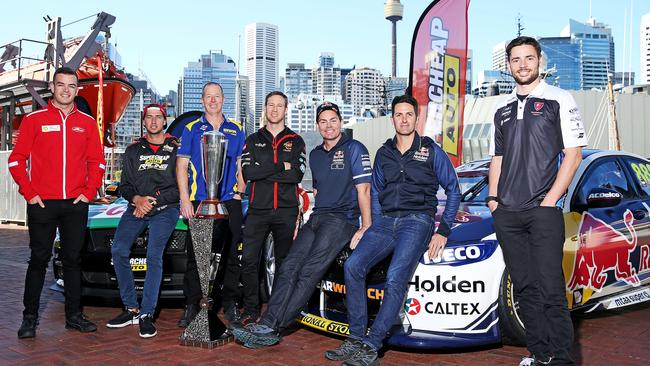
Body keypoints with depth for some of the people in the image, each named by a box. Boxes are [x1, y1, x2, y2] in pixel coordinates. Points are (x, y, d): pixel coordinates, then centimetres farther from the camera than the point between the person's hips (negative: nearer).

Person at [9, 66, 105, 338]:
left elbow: (97, 161, 11)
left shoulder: (87, 122, 8)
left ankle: (74, 316, 19)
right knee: (39, 259, 4)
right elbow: (16, 160, 1)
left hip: (76, 204, 2)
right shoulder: (34, 119, 1)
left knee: (73, 259, 10)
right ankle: (30, 318, 15)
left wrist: (89, 192, 1)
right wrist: (29, 193, -7)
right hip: (42, 204, -2)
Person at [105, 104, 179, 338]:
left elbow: (180, 187, -1)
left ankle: (146, 314, -14)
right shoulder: (134, 150, 17)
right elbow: (124, 186, 12)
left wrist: (153, 201, -9)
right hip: (136, 208, 4)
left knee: (154, 255, -19)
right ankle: (131, 308, -3)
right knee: (118, 251, -13)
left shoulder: (175, 149, 6)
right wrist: (138, 199, -9)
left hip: (165, 209, -4)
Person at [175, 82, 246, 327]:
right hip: (198, 203, -1)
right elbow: (181, 167, 4)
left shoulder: (236, 130, 13)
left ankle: (230, 303, 16)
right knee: (195, 255, 0)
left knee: (231, 255, 4)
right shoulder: (191, 130, 8)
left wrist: (239, 192, 1)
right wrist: (185, 200, -5)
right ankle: (192, 306, 10)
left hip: (230, 202, 1)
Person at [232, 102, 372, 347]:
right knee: (288, 268, -12)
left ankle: (272, 327, -21)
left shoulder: (354, 149, 0)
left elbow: (363, 190, -6)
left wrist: (366, 228, -12)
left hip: (342, 219, -7)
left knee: (309, 272, -18)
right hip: (316, 218, 7)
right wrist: (302, 222, 21)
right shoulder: (315, 155, 21)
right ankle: (267, 323, -18)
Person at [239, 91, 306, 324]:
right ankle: (251, 310, 2)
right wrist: (281, 167, -10)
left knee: (284, 262, 6)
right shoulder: (253, 140, 13)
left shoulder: (295, 141, 11)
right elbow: (248, 172, -4)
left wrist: (263, 171, -10)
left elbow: (297, 175, -6)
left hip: (286, 211, 0)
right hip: (258, 209, 0)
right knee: (249, 260, -9)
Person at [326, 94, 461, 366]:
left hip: (417, 220, -4)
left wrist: (443, 231, 0)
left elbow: (453, 190, 8)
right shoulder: (383, 154, 19)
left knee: (395, 278, -26)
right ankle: (356, 339, -13)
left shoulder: (432, 151, 7)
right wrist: (377, 226, 11)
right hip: (386, 221, 4)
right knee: (353, 266, -19)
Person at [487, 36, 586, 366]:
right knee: (525, 288, 8)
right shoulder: (502, 109, 19)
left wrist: (550, 201, -10)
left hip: (543, 210, -5)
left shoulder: (559, 100, 3)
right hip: (506, 214, 5)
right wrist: (493, 197, 9)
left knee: (550, 289, -8)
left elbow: (573, 154, -2)